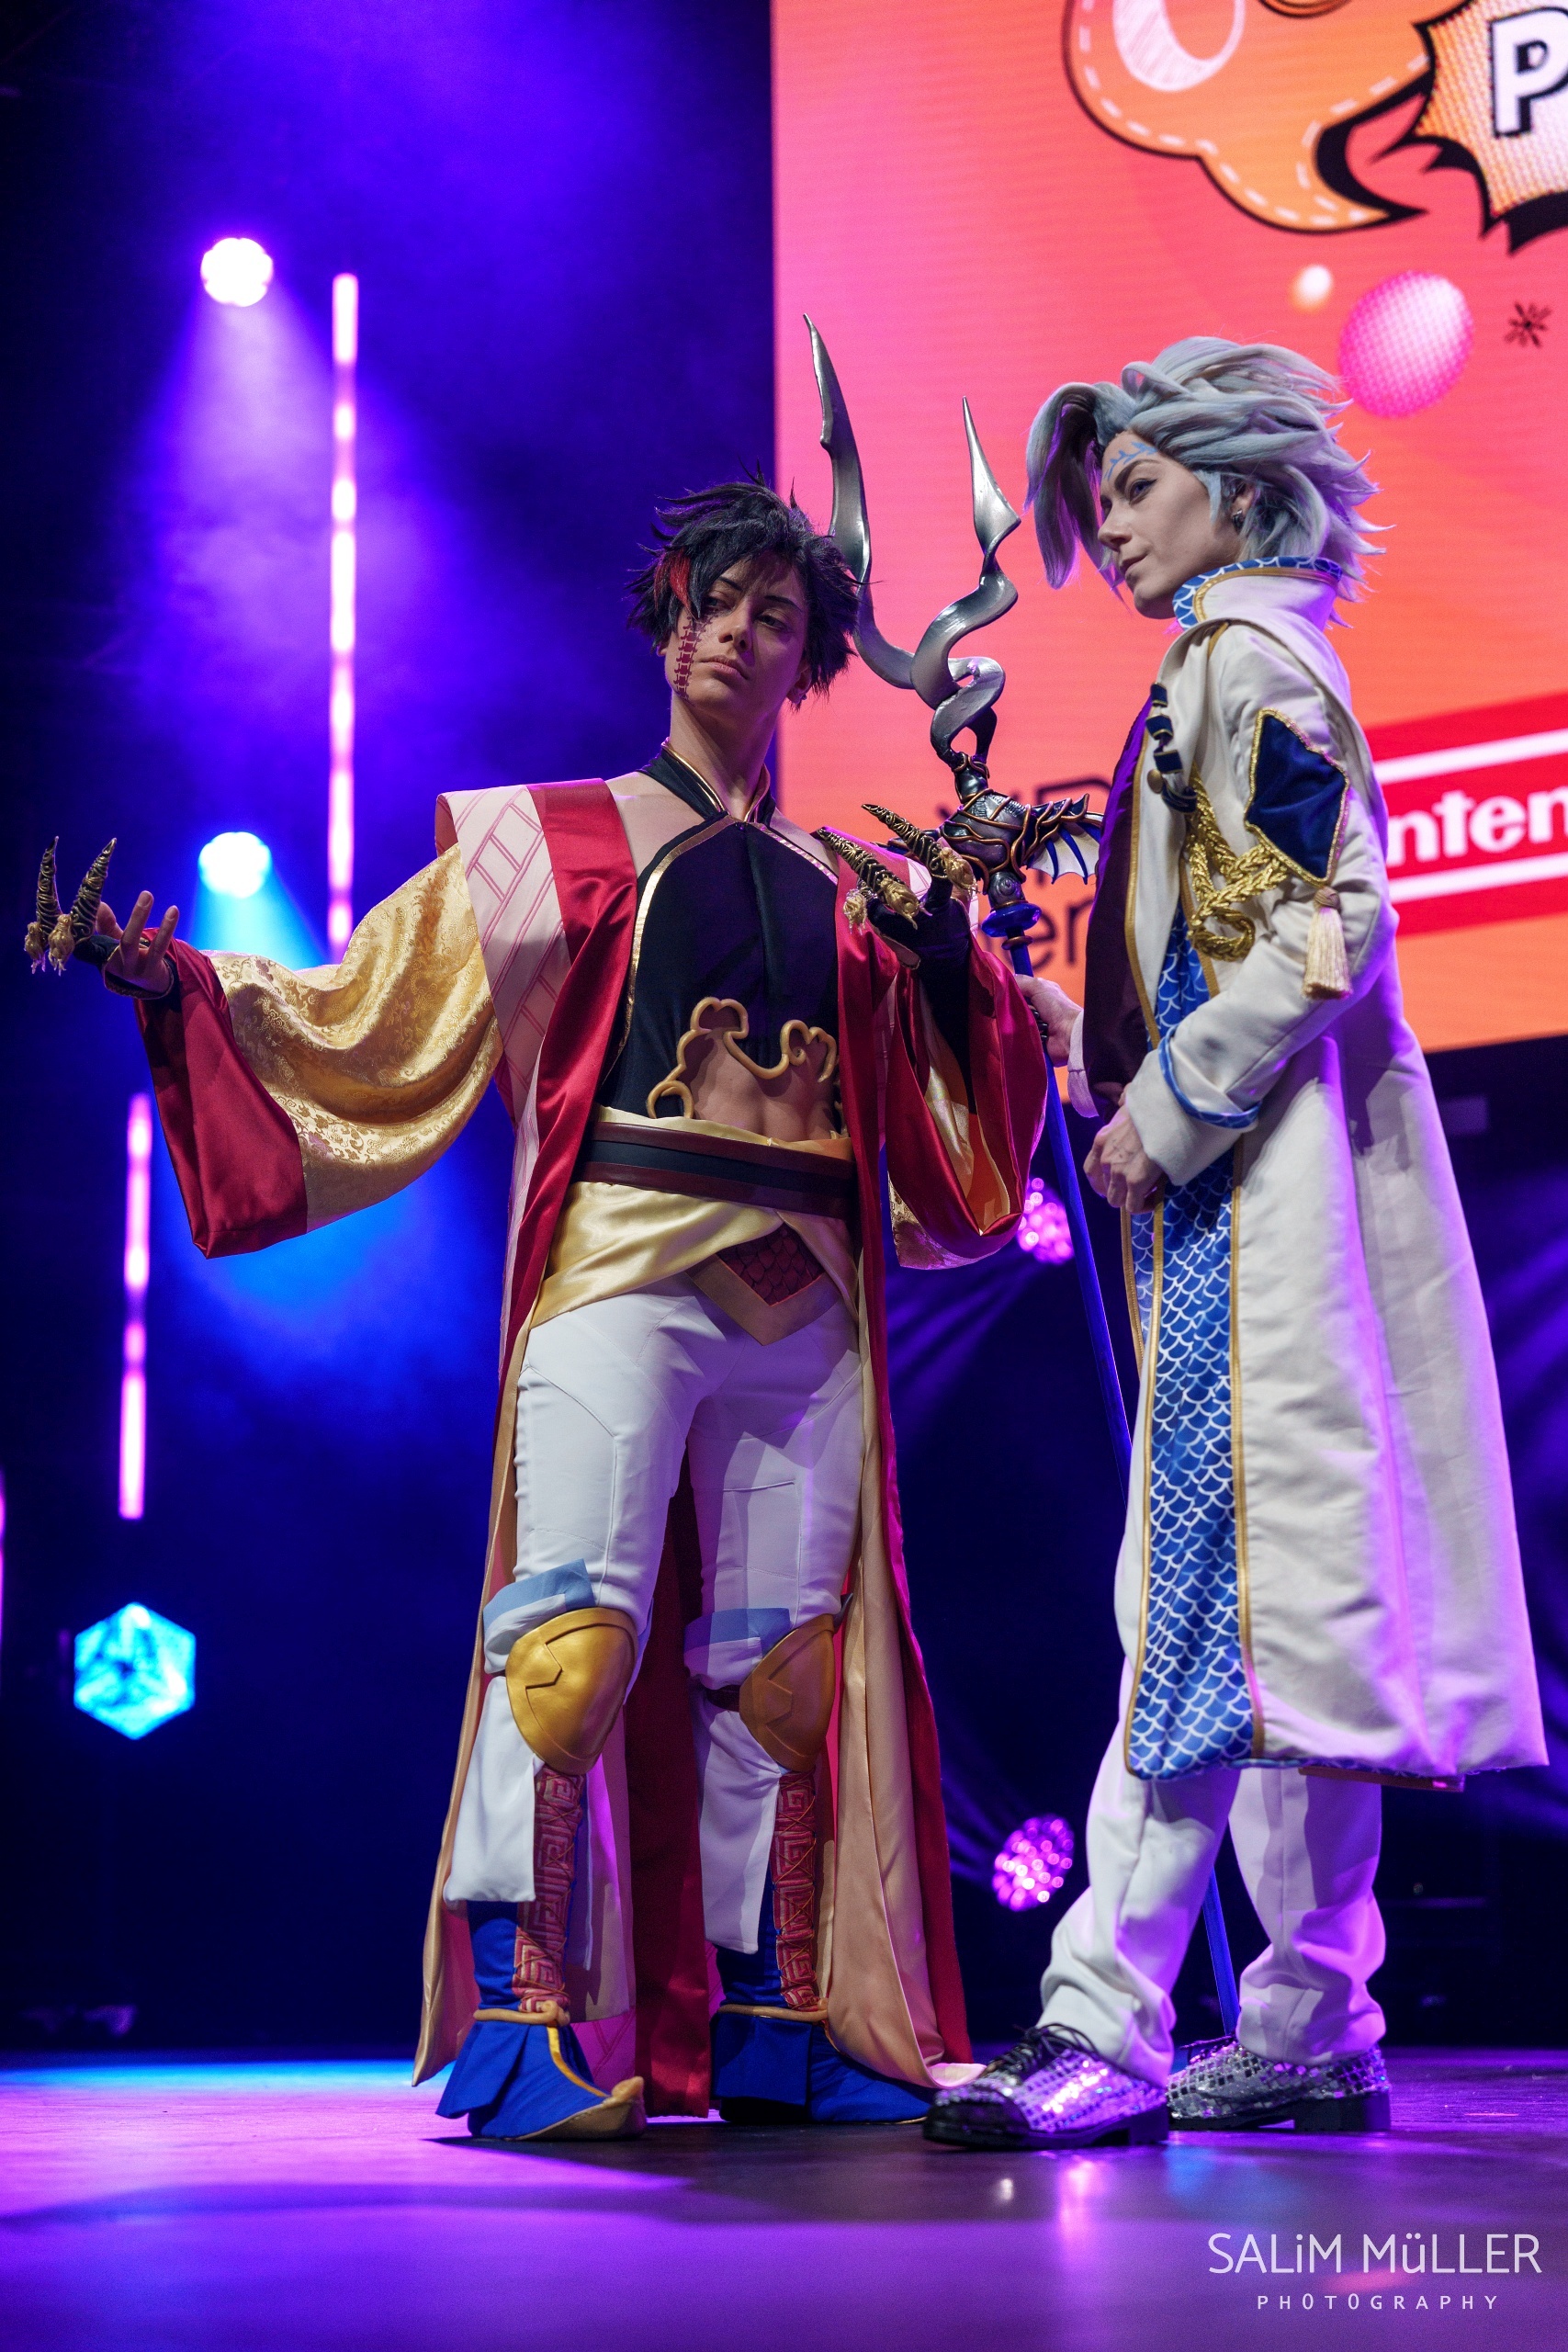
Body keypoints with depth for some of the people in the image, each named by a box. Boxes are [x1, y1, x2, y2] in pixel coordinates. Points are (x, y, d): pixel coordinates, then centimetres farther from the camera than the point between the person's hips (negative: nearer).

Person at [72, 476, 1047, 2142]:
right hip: (623, 1273, -4)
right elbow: (373, 1012, 9)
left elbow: (947, 1117, 18)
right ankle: (513, 2022, -13)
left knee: (785, 1657, 4)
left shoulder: (851, 884, 20)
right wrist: (185, 988, -4)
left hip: (806, 1304, 4)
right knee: (575, 1621, -16)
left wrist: (944, 945, 2)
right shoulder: (555, 842, 12)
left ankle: (774, 2029, 12)